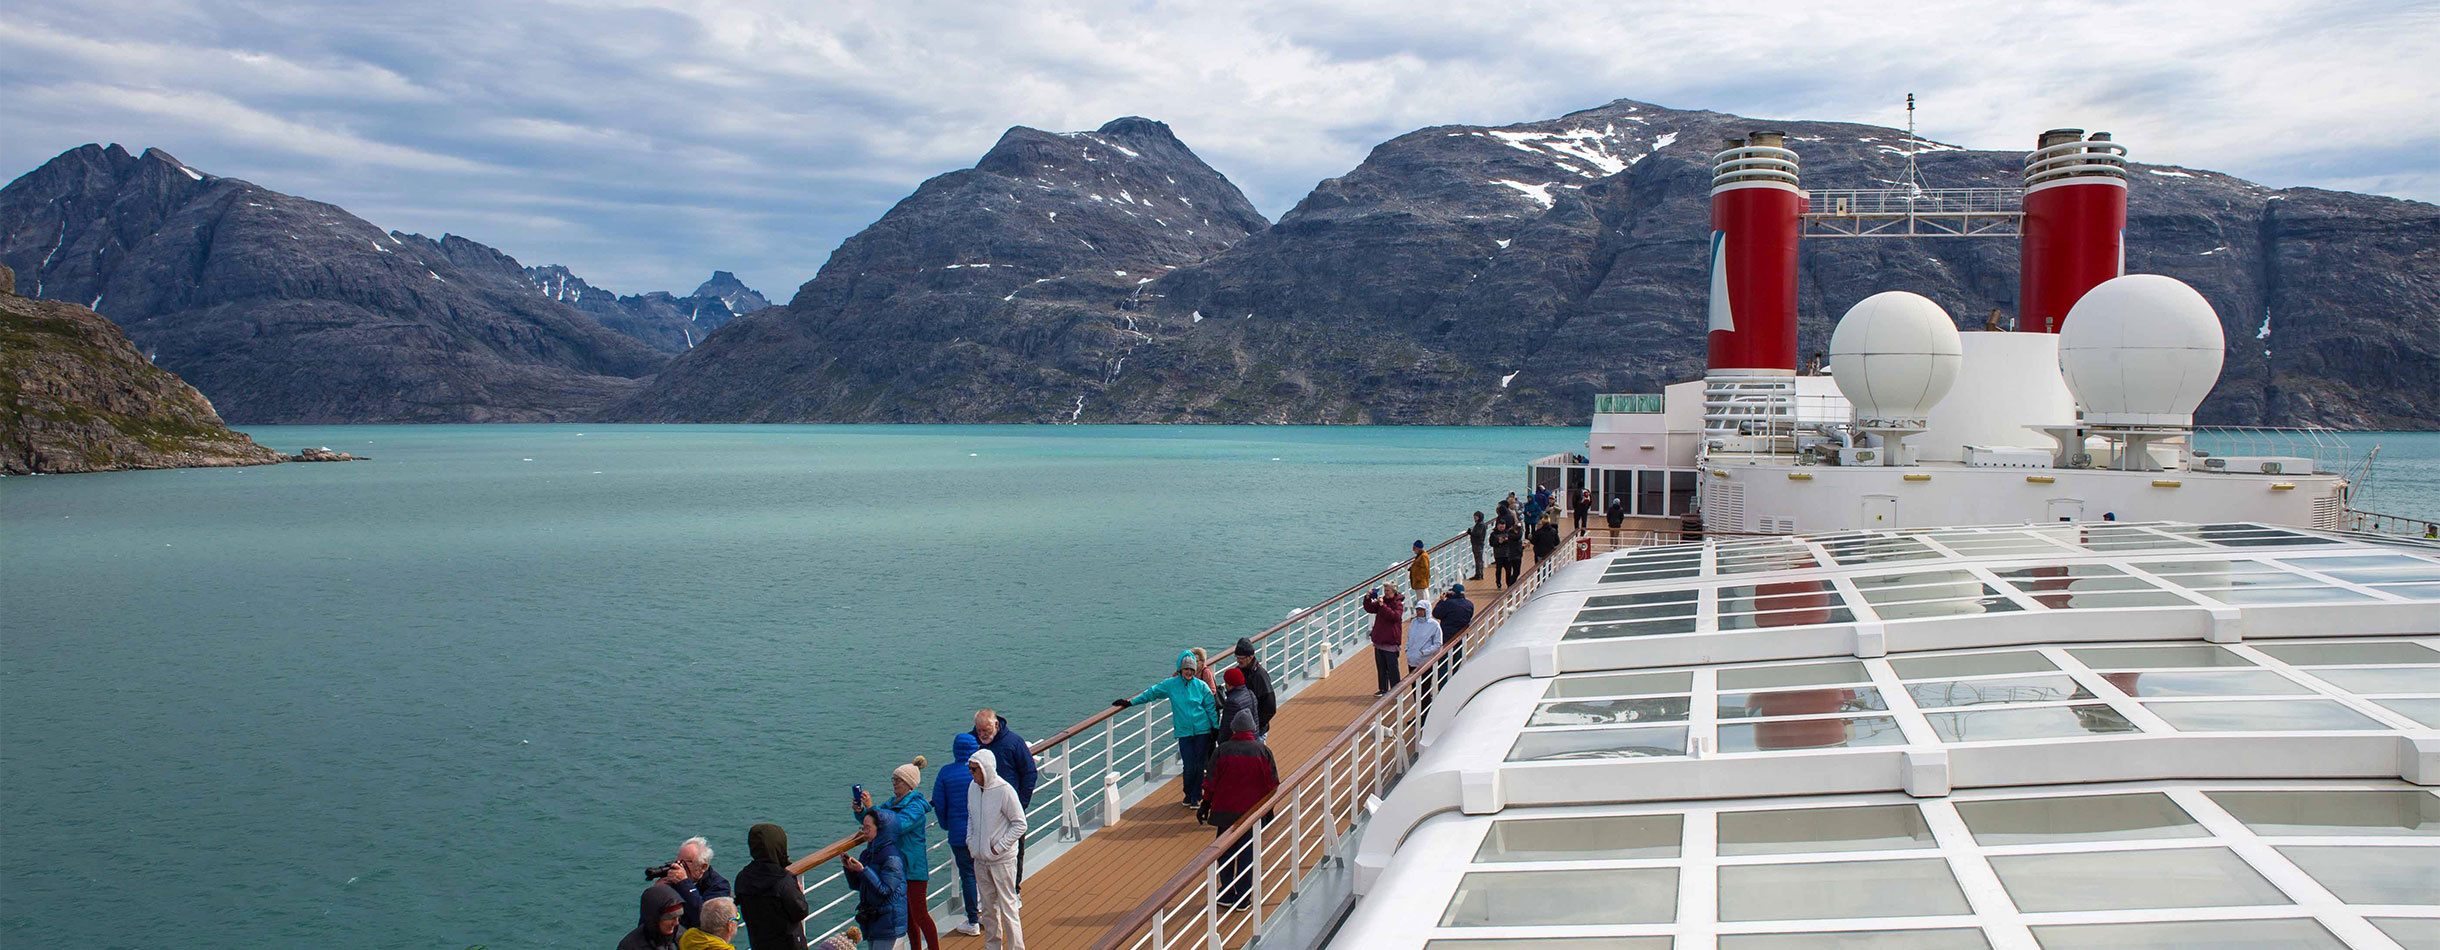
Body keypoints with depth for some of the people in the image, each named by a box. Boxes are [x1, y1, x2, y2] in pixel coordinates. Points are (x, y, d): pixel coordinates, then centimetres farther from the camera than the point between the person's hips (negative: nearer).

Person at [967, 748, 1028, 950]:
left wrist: (999, 848, -14)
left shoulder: (1005, 791, -18)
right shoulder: (973, 787, 1)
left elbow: (1020, 824, -13)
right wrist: (970, 841, 5)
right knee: (988, 908, 16)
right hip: (980, 859, 6)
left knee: (1008, 907, 0)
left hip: (1002, 860, -6)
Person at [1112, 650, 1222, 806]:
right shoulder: (1170, 685, 2)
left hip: (1202, 730, 0)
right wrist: (1130, 702, 11)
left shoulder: (1201, 686, 2)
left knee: (1199, 765, 0)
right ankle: (1189, 795, 19)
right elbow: (1151, 693, 10)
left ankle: (1196, 796, 17)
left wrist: (1217, 727, 6)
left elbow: (1211, 707, 7)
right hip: (1184, 732, 0)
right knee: (1189, 766, -5)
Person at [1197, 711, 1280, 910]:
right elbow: (1272, 784, -2)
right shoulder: (1262, 750, -5)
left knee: (1225, 851, 16)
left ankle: (1227, 893, 20)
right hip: (1252, 811, 0)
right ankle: (1243, 898, 13)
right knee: (1247, 854, 9)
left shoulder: (1221, 751, -8)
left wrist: (1205, 805, 8)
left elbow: (1211, 782, -4)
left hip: (1225, 810, 0)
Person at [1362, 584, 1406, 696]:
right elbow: (1369, 609, 7)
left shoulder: (1398, 604, -9)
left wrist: (1382, 605, -29)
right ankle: (1383, 689, 23)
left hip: (1390, 642, -7)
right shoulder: (1382, 601, 9)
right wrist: (1367, 598, -10)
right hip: (1379, 641, 7)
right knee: (1381, 668, 13)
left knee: (1392, 668, 0)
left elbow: (1394, 616, -26)